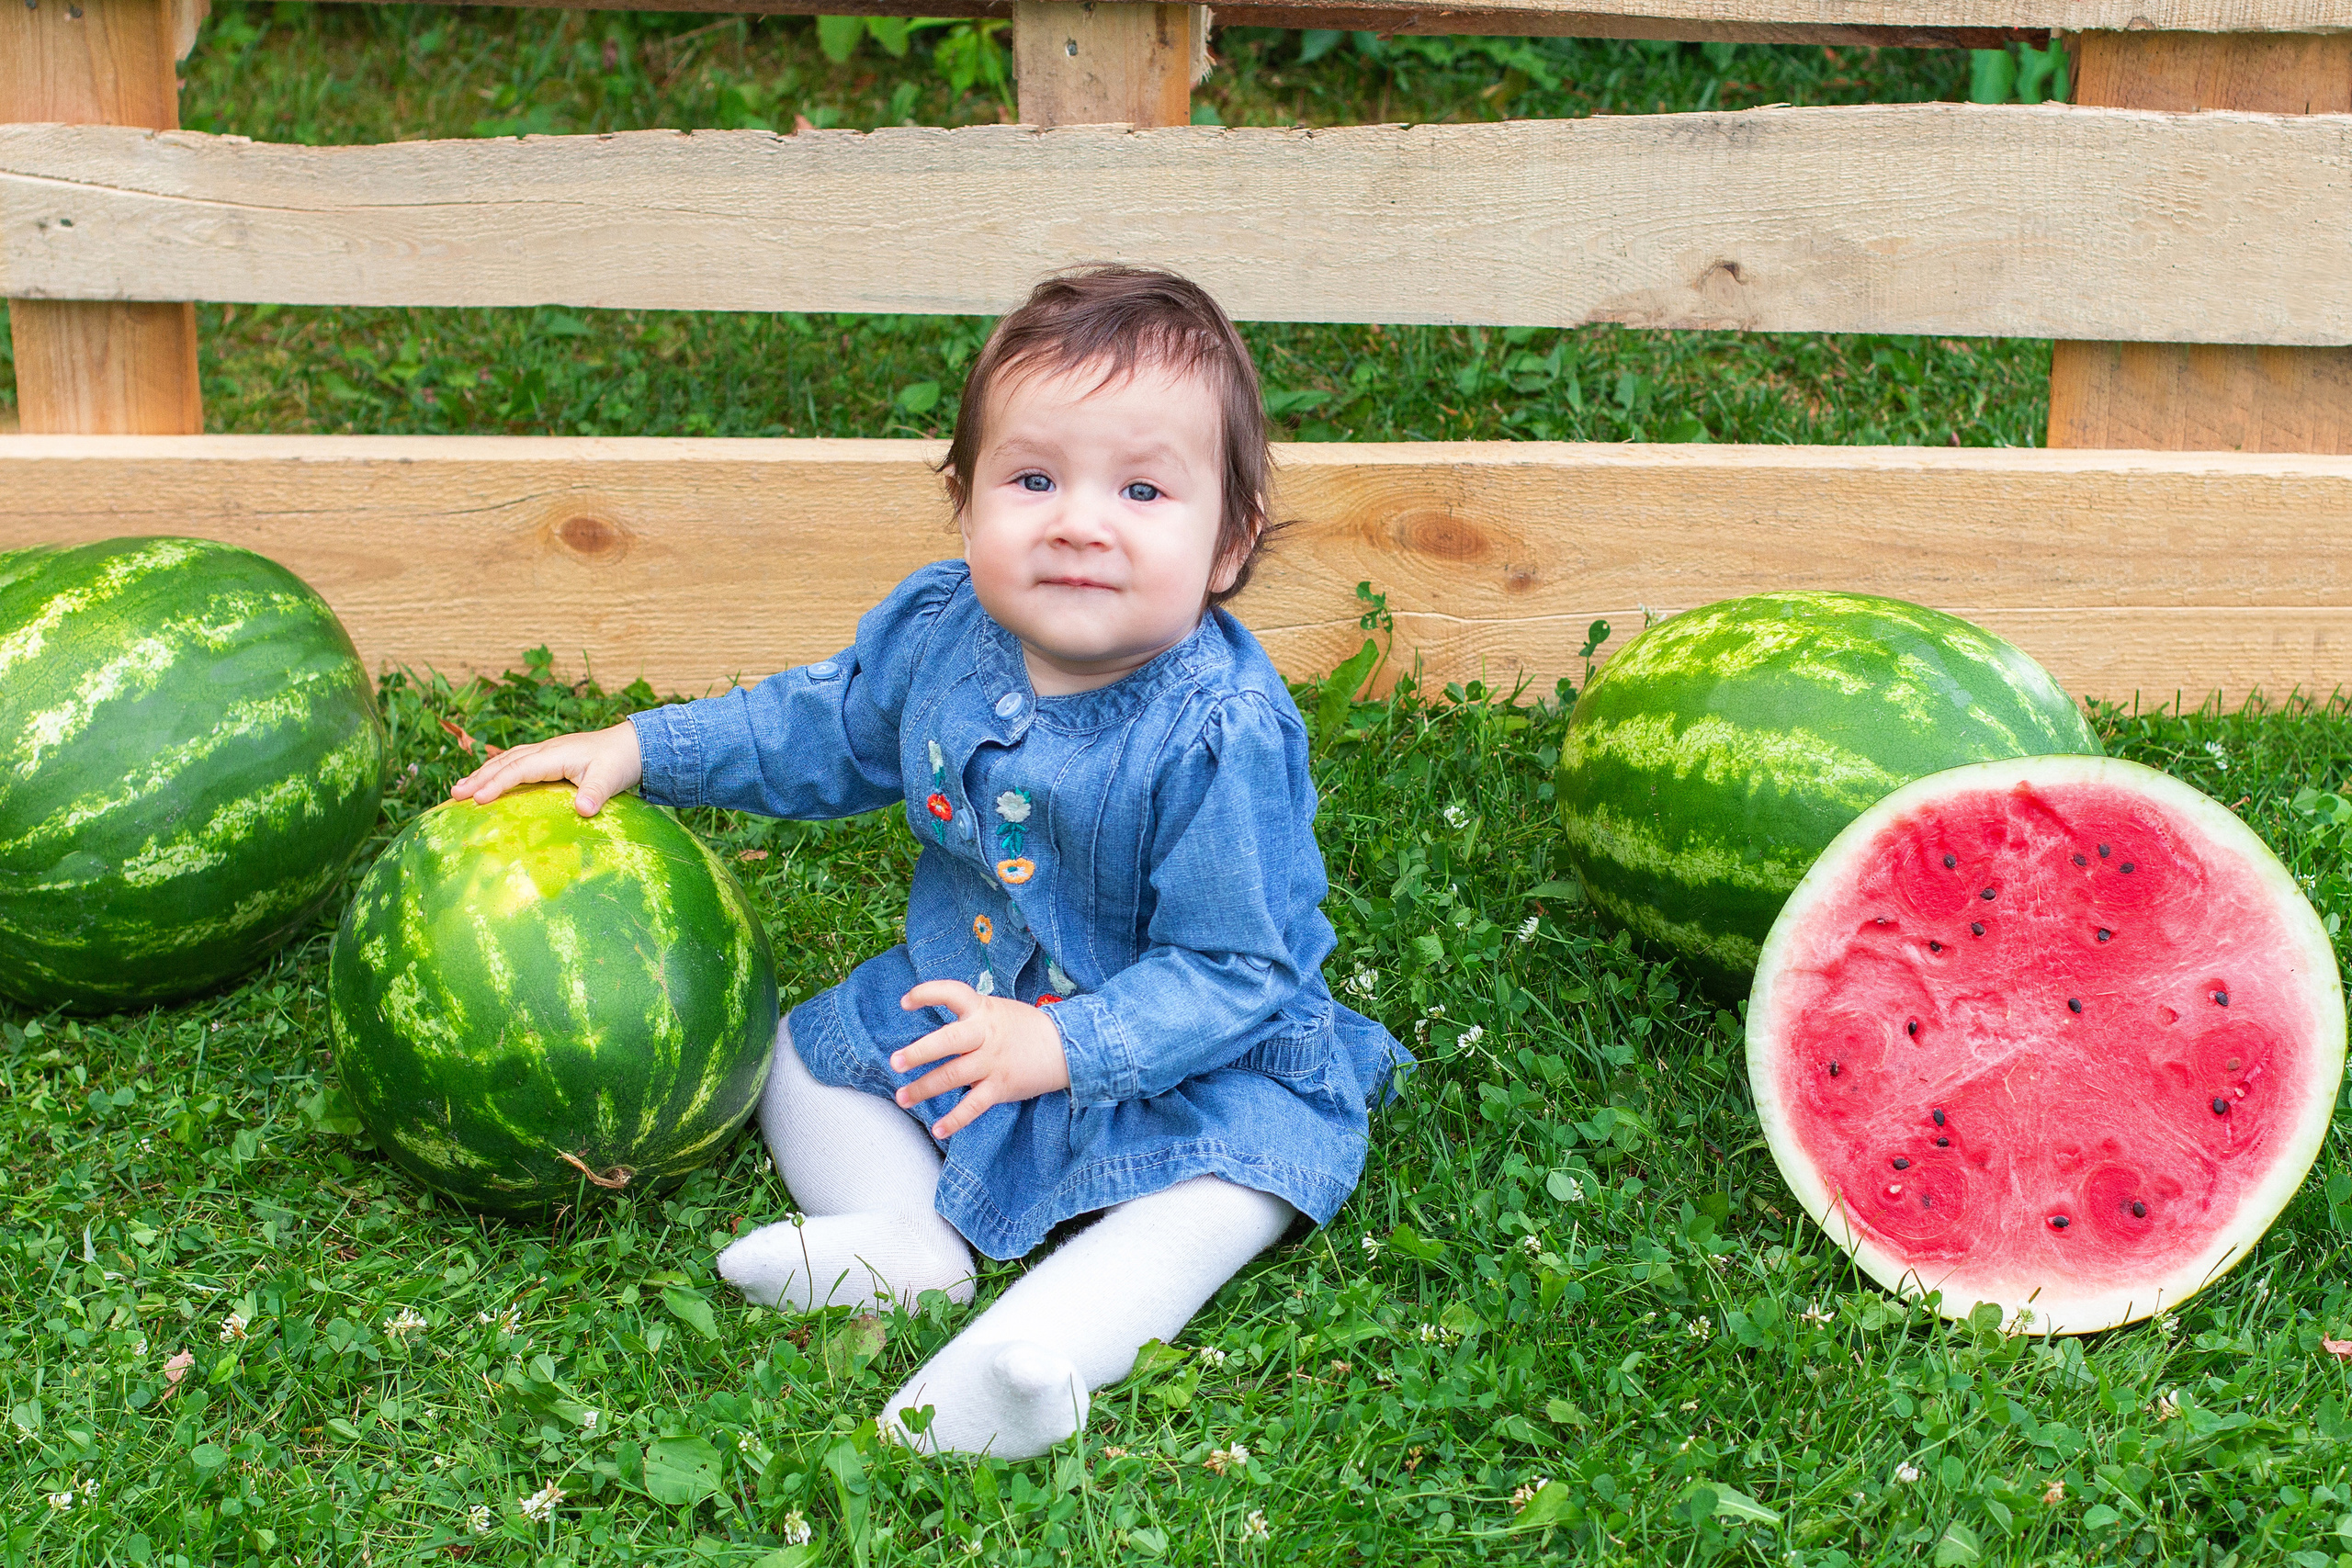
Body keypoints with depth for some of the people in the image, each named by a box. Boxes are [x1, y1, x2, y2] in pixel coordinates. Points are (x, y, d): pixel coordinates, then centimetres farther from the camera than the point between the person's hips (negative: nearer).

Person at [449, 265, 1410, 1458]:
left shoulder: (1222, 734, -31)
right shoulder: (936, 631, -13)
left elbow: (1229, 969, -28)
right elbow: (817, 731, 8)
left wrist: (1061, 1047, -38)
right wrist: (640, 747, 1)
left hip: (1183, 1052, -6)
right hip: (954, 1002, 6)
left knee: (1247, 1159, -29)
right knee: (802, 1053, 4)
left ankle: (1052, 1332, -41)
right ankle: (910, 1241, -16)